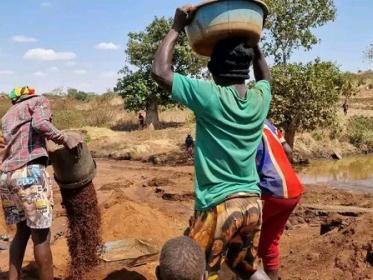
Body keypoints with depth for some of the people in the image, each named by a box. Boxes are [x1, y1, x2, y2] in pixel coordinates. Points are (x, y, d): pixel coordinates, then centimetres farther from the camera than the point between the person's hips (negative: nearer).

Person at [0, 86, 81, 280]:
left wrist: (47, 154, 26)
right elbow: (40, 124, -12)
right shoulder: (39, 101, 10)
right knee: (41, 235, 1)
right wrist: (65, 139, -3)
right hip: (29, 172, -7)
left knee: (22, 230, 19)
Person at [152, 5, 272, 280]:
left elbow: (160, 71, -11)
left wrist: (177, 28, -2)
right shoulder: (260, 98, 2)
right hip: (253, 203, 6)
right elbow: (266, 77, 27)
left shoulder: (211, 96, -15)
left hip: (218, 205, -6)